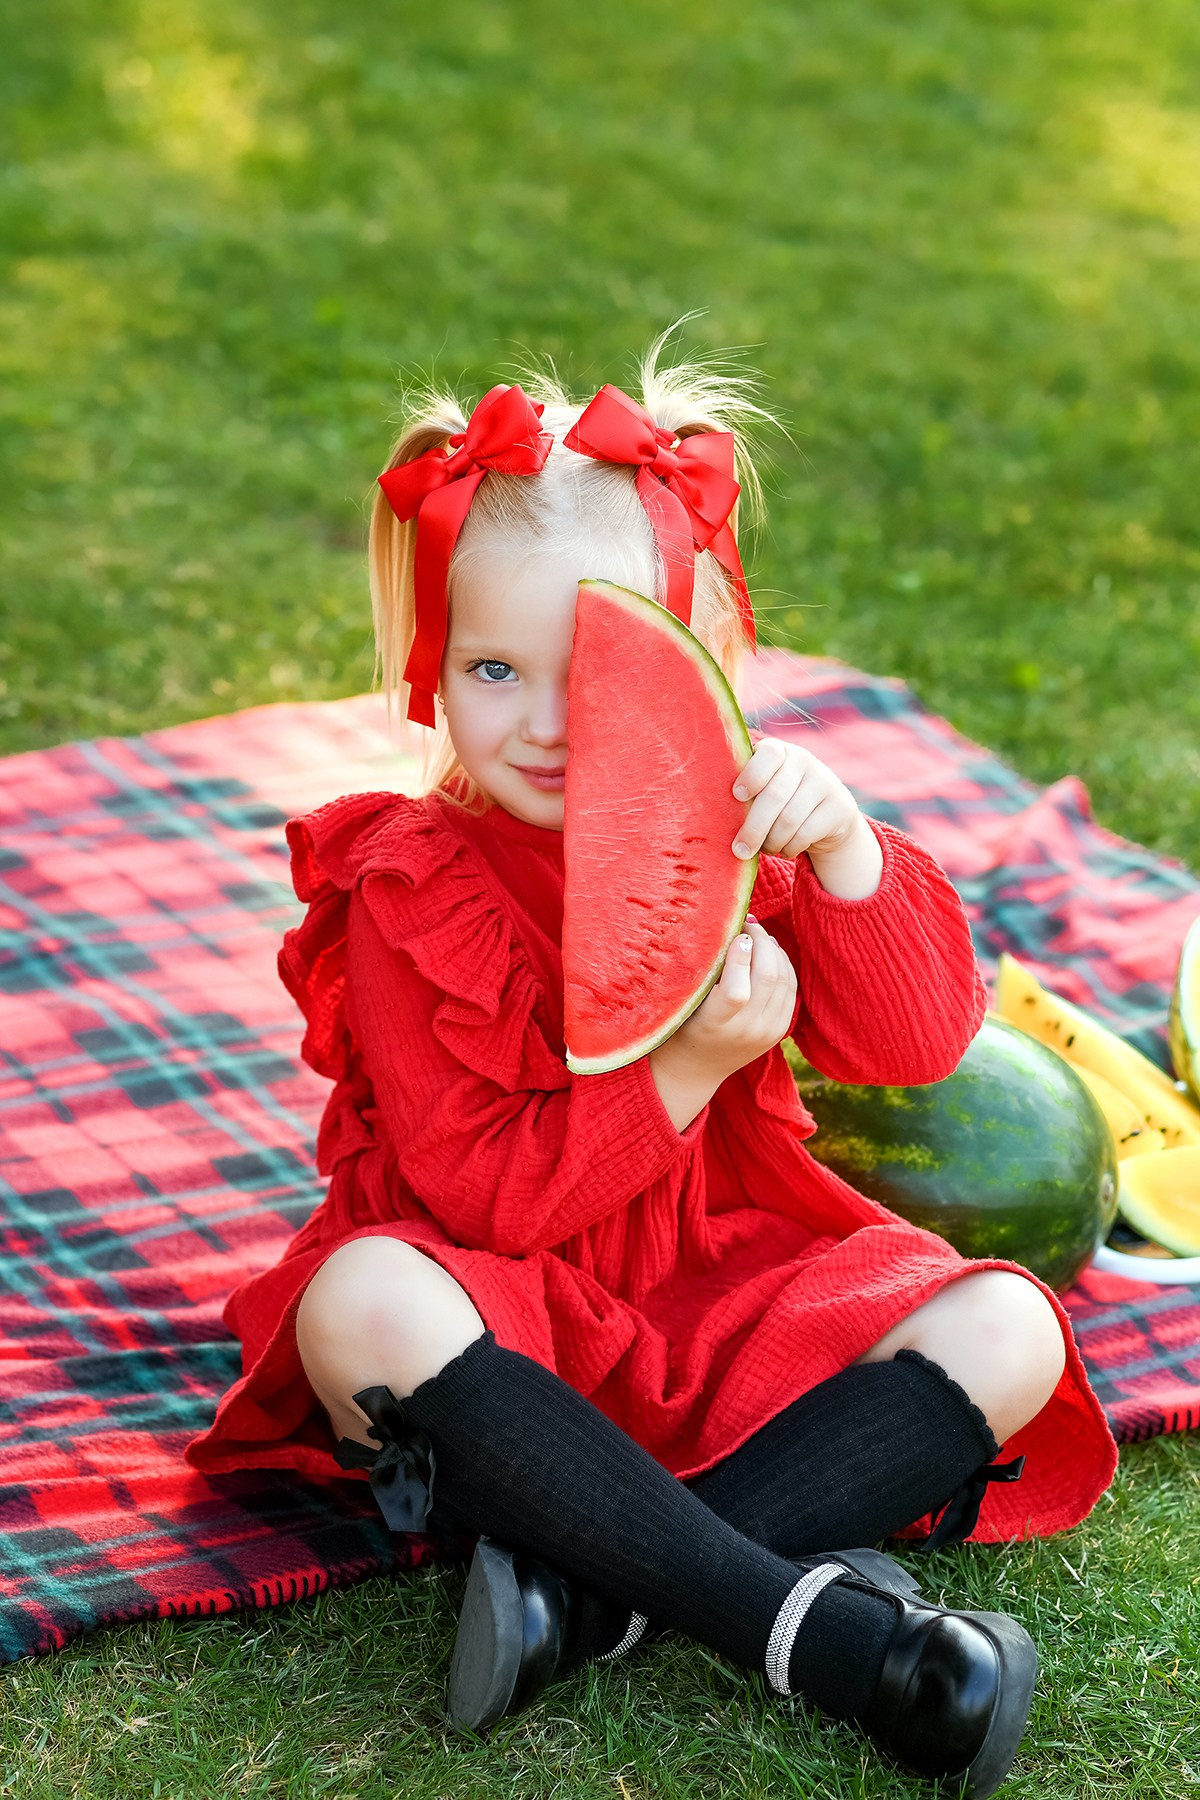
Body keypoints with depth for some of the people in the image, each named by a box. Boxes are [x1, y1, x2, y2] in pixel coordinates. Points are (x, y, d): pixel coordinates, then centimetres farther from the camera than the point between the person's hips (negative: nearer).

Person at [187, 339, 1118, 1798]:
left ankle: (588, 1590, -32)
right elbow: (484, 1192, -17)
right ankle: (809, 1625, -39)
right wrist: (686, 1069, -26)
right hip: (506, 1317, -3)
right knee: (362, 1302, -37)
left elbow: (916, 1045, -8)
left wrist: (845, 851, -24)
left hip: (723, 1289, 4)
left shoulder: (728, 829, 2)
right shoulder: (411, 886, -10)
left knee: (1007, 1328, -19)